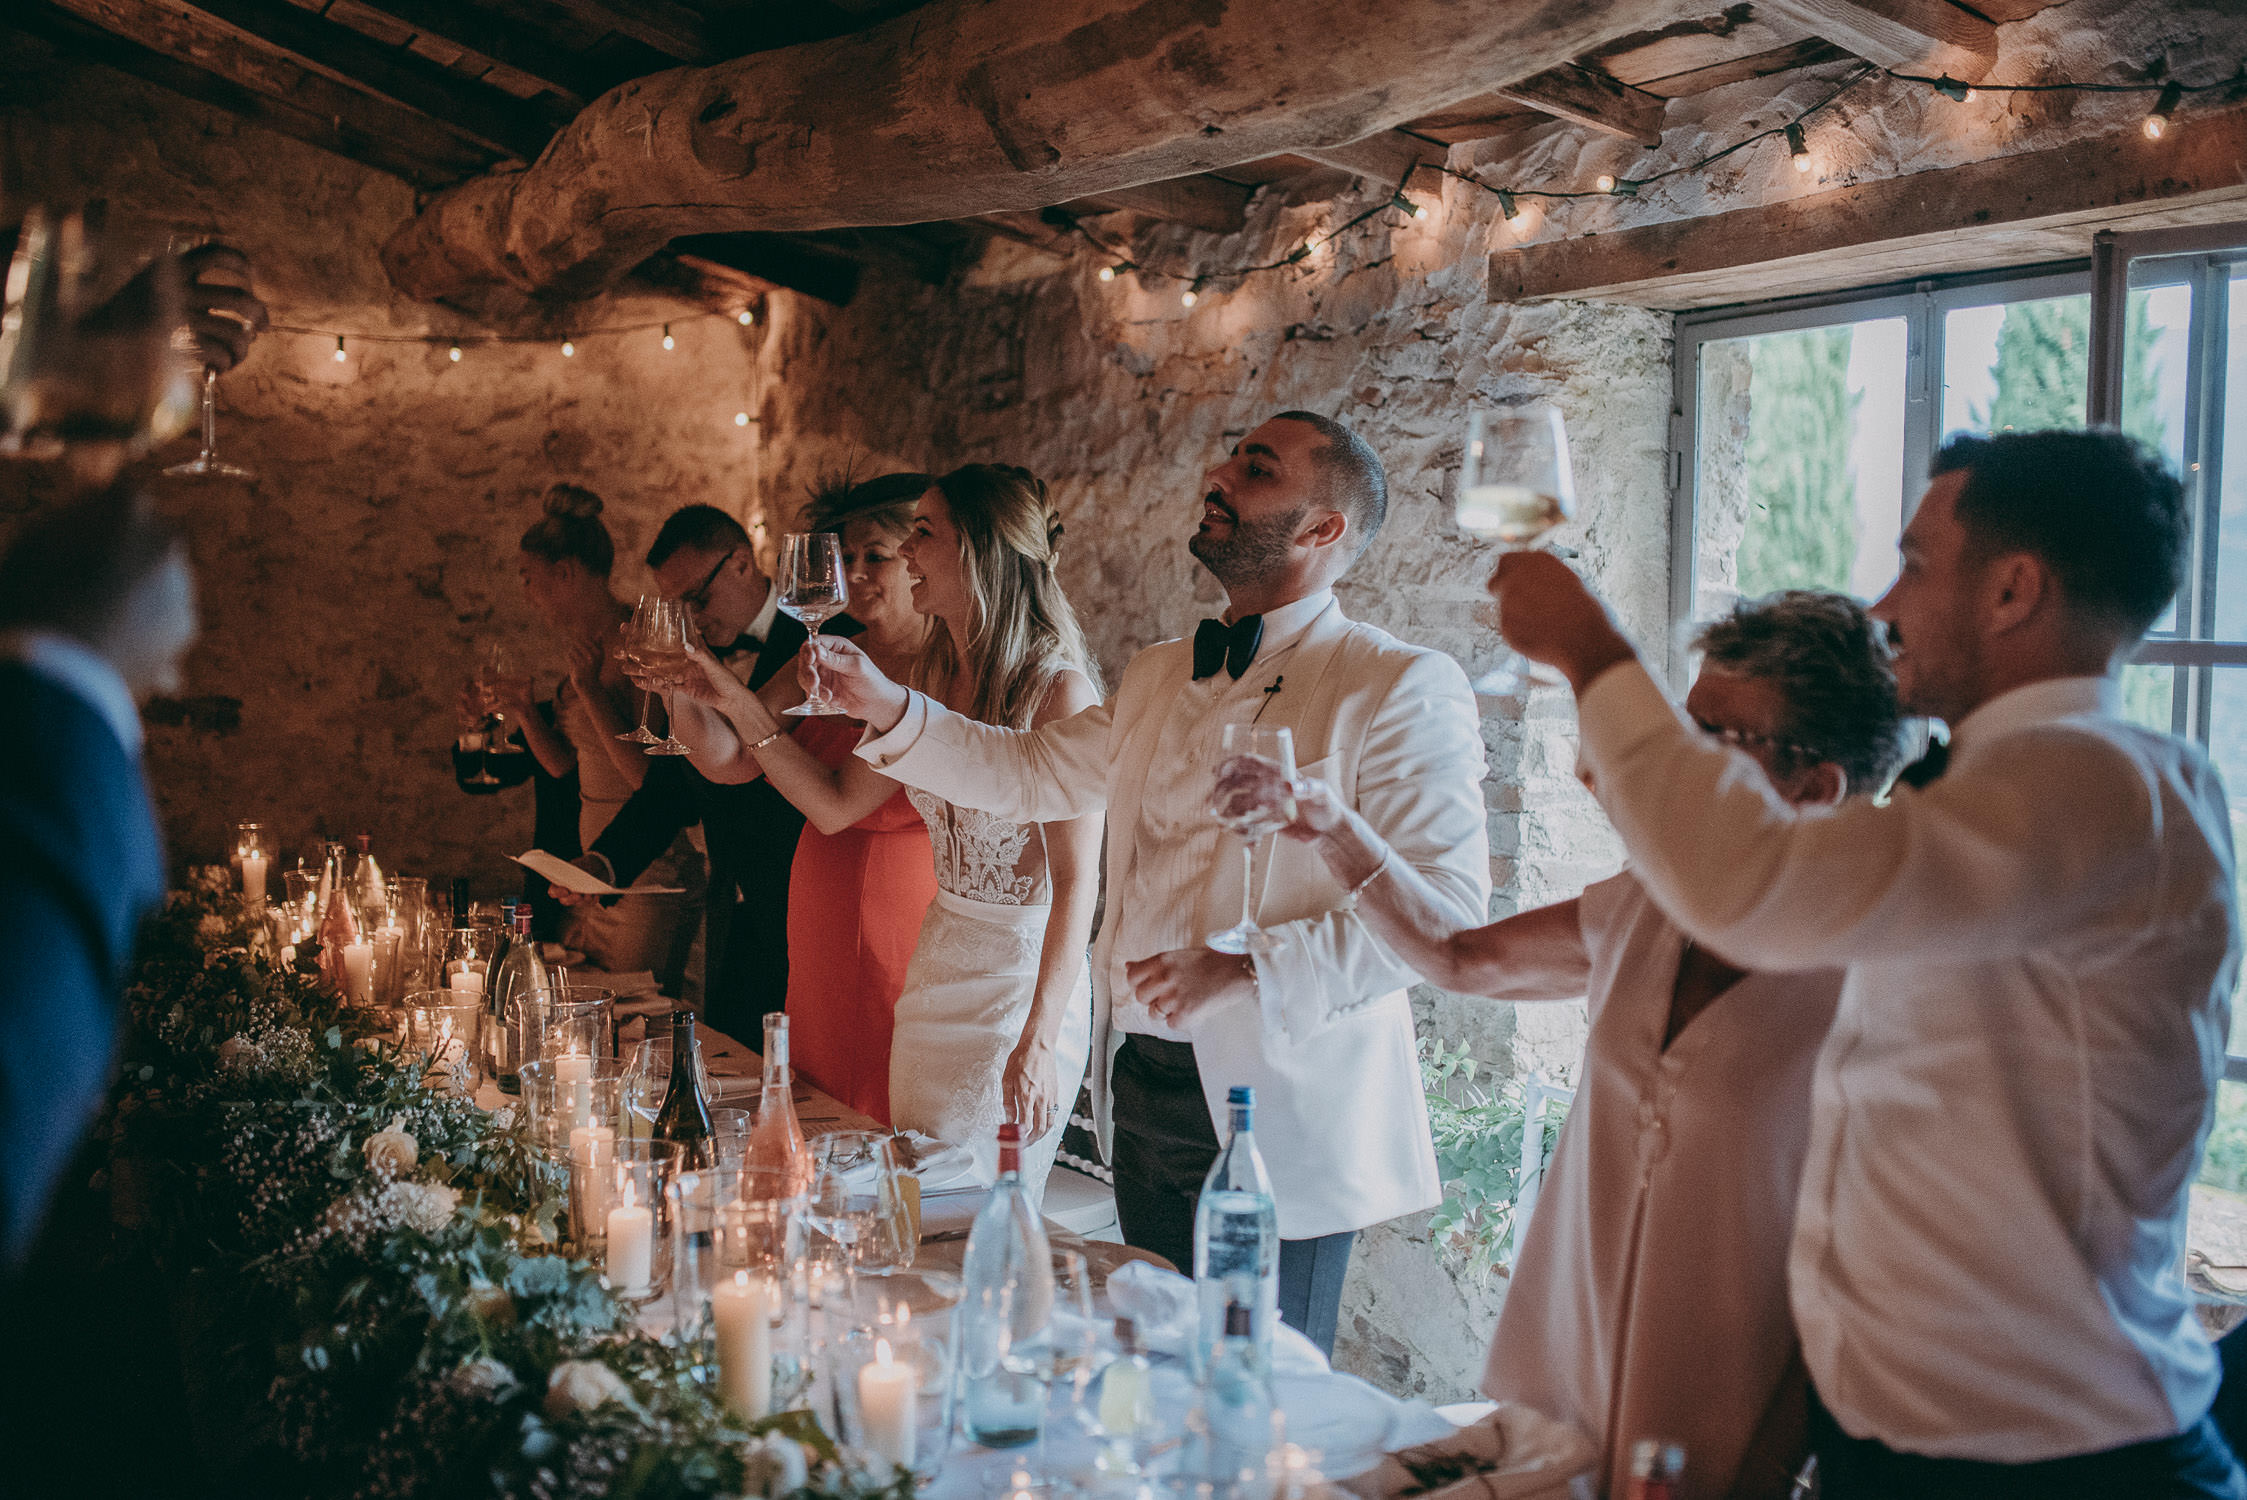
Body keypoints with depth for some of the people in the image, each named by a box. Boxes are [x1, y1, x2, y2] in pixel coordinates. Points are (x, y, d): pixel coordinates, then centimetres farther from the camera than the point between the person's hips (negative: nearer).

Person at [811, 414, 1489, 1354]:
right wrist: (886, 707, 9)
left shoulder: (1401, 688, -10)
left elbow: (1442, 904, -17)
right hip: (1141, 1087, 7)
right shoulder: (1157, 679, 14)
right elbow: (1030, 773, 23)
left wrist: (1245, 973, -23)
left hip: (1279, 1111, -7)